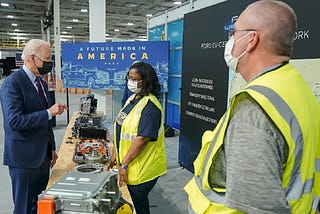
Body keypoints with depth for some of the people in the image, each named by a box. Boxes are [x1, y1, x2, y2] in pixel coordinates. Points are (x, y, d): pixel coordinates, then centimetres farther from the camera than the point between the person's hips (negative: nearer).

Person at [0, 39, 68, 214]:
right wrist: (49, 112, -23)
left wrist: (52, 149, 18)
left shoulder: (41, 83, 12)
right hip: (24, 156, -7)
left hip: (43, 155, 8)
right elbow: (15, 121, -23)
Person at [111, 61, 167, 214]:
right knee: (136, 200, 21)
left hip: (142, 168, -8)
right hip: (130, 164, 8)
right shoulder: (132, 99, 7)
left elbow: (142, 138, -26)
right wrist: (116, 155, 14)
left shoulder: (150, 105, -21)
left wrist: (124, 164, -21)